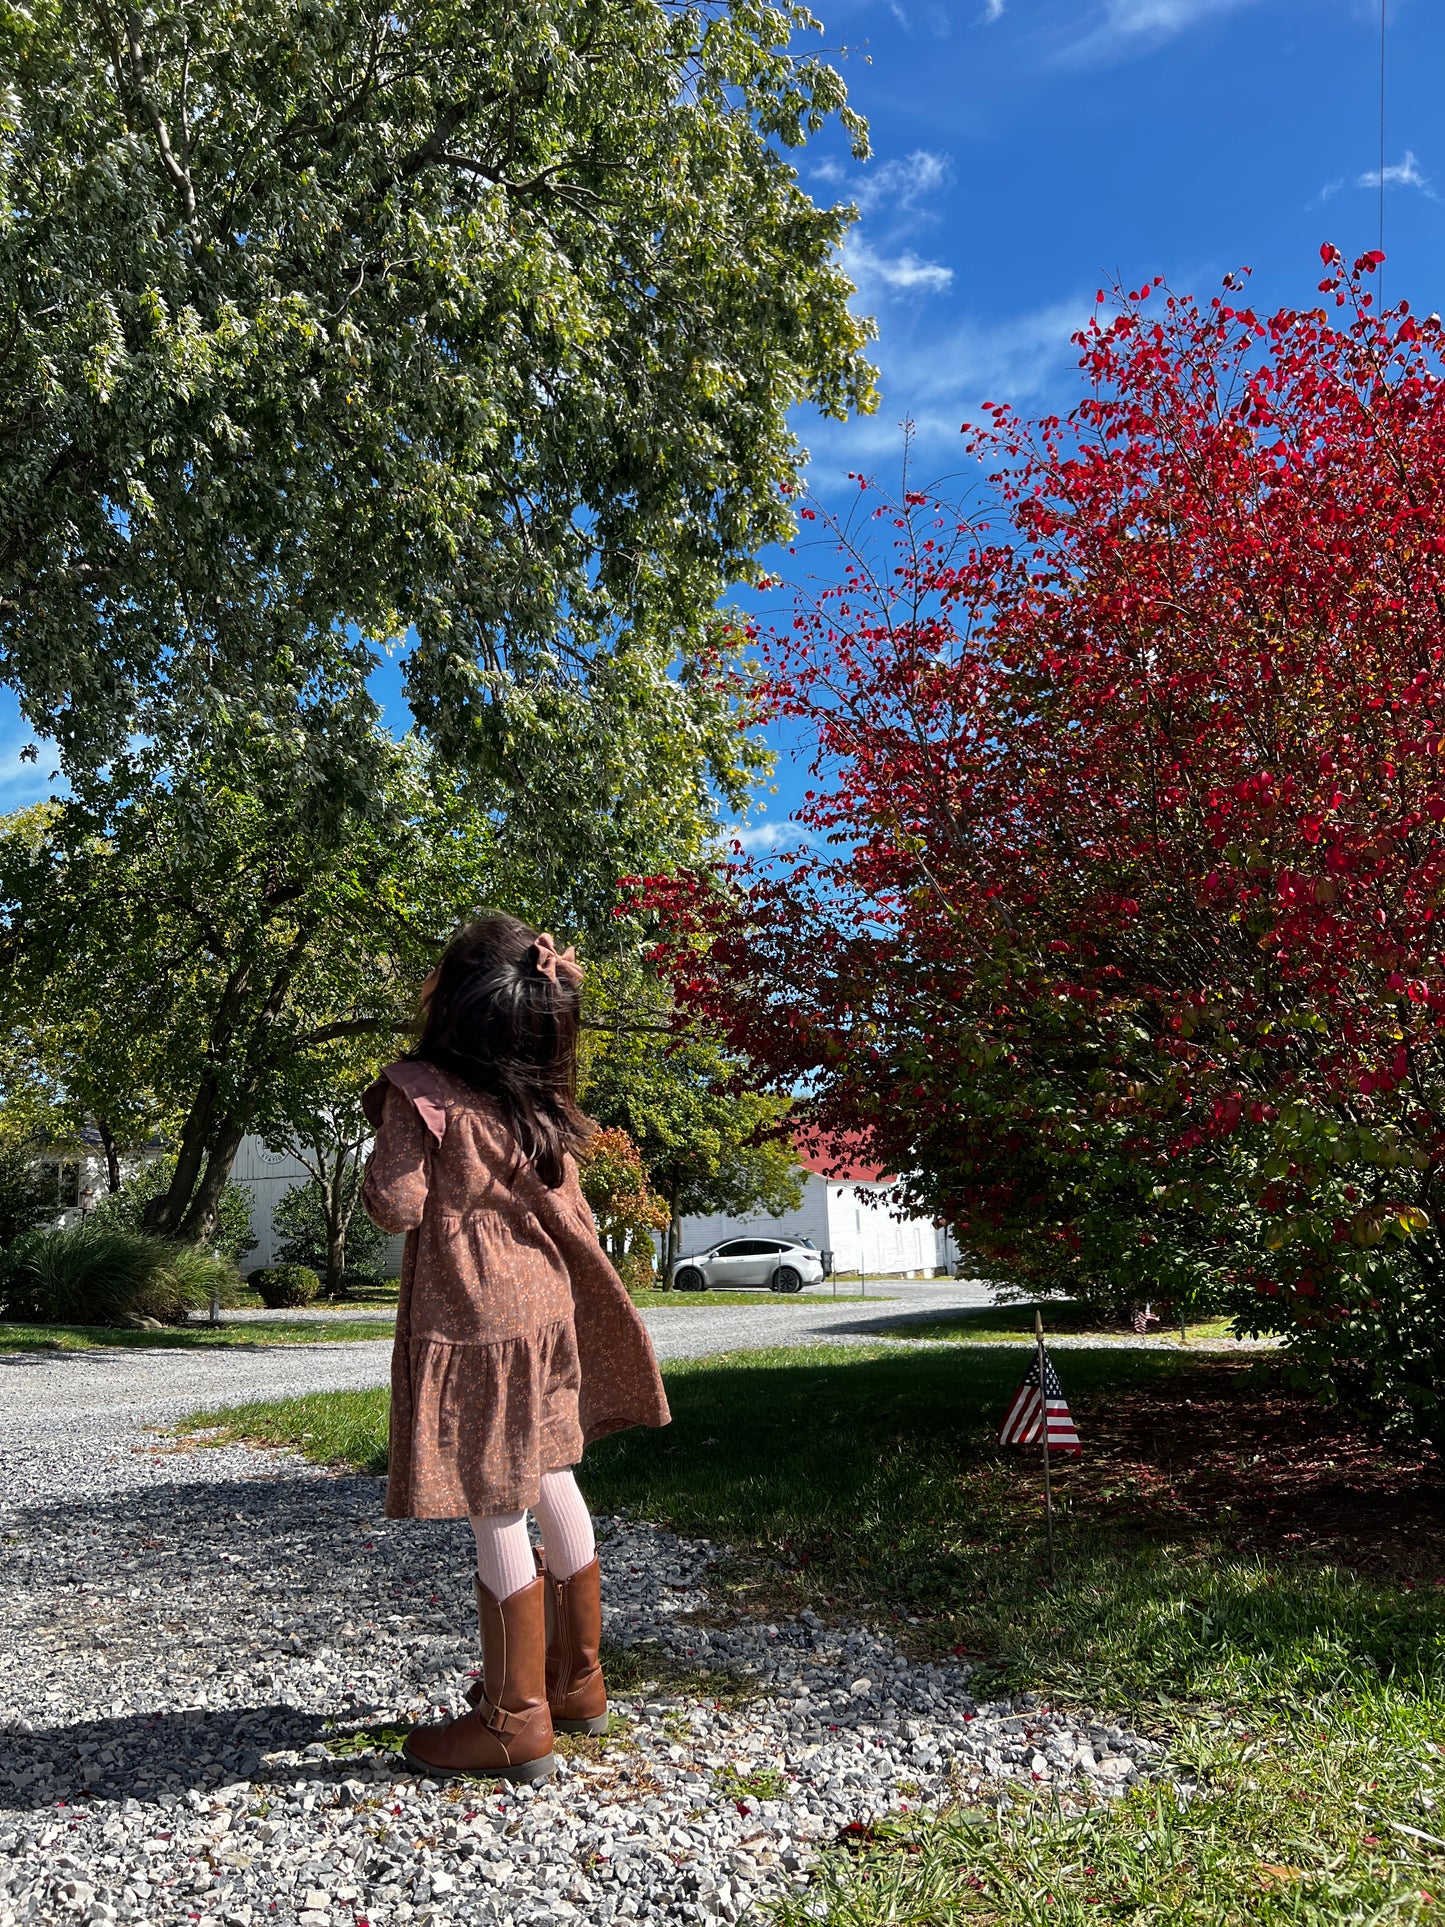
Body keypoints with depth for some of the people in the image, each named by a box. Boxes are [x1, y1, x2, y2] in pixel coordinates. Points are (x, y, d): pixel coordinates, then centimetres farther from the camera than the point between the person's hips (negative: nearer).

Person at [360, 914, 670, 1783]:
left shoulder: (420, 1092, -15)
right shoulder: (542, 1097, 3)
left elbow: (398, 1208, -17)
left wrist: (382, 1158, 4)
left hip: (473, 1324, -7)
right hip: (546, 1306, 7)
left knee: (497, 1514, 1)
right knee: (551, 1482, 18)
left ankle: (515, 1721, 13)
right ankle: (577, 1678, 32)